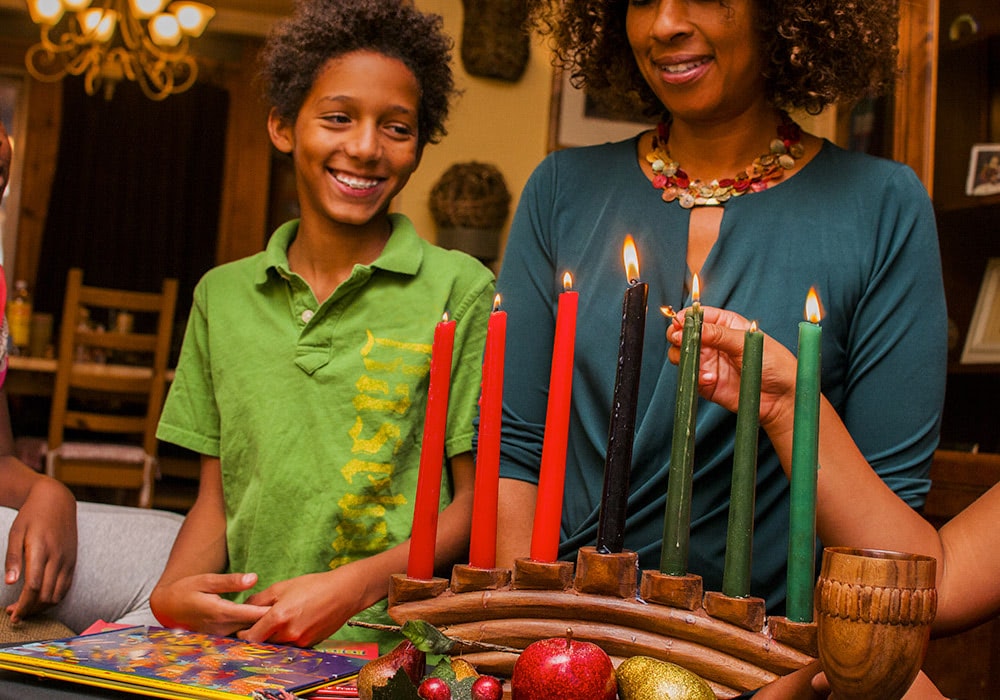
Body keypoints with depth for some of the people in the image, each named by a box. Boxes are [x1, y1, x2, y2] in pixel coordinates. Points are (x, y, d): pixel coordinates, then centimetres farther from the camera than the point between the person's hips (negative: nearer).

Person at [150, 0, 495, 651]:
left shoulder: (460, 289, 0)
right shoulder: (222, 294, 13)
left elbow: (477, 500, 0)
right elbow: (216, 498, 15)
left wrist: (354, 587, -14)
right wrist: (173, 592, -5)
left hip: (388, 648, -2)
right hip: (242, 643, 3)